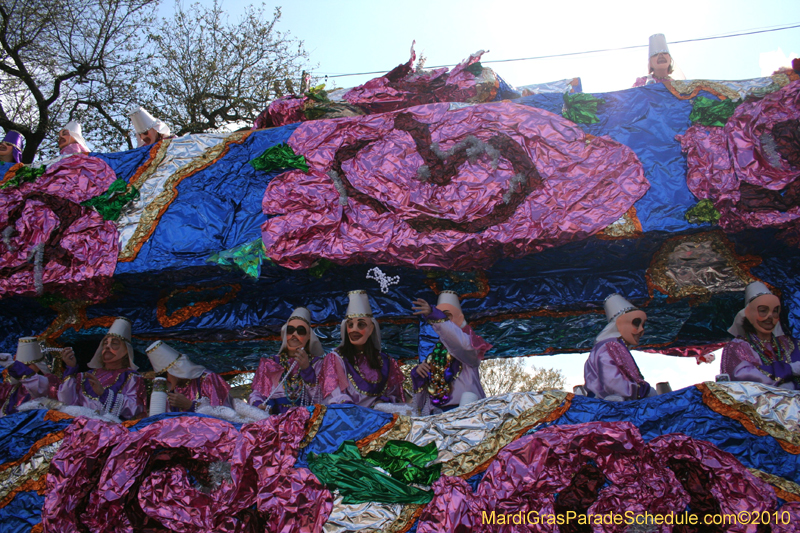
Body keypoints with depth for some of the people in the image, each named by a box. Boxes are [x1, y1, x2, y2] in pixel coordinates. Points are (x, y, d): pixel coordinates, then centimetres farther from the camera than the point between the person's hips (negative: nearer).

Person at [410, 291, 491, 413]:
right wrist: (417, 373, 1)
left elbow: (462, 343, -17)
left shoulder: (468, 340, 12)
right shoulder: (434, 352, 24)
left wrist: (434, 316, -27)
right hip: (437, 412, 3)